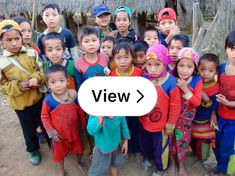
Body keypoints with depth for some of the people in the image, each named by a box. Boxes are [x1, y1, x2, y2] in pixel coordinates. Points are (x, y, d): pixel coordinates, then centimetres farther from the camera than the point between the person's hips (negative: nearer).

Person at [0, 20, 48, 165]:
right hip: (20, 104, -1)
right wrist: (18, 86, -22)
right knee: (29, 129, 18)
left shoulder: (31, 54, -7)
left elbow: (42, 71, -1)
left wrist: (37, 78, -22)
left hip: (38, 98, 1)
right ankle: (33, 149, 44)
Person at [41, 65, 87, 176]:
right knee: (59, 153, 23)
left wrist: (83, 125, 5)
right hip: (59, 134, -2)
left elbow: (79, 111, -4)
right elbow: (44, 117, -11)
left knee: (78, 148, 27)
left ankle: (79, 163, 59)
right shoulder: (48, 100, -26)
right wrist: (51, 132, -13)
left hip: (74, 130, 2)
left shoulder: (73, 94, -18)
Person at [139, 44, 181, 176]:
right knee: (145, 145, 29)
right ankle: (149, 159, 62)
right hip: (144, 123, 5)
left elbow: (175, 106, -16)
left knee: (159, 149, 21)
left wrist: (170, 125, -9)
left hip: (160, 126, -4)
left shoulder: (171, 83, -25)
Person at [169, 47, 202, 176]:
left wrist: (185, 89, -28)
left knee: (184, 139, 14)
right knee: (172, 138, 13)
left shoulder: (197, 81, -14)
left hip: (186, 117, 1)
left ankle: (181, 165, 38)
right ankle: (172, 162, 38)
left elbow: (197, 102, -17)